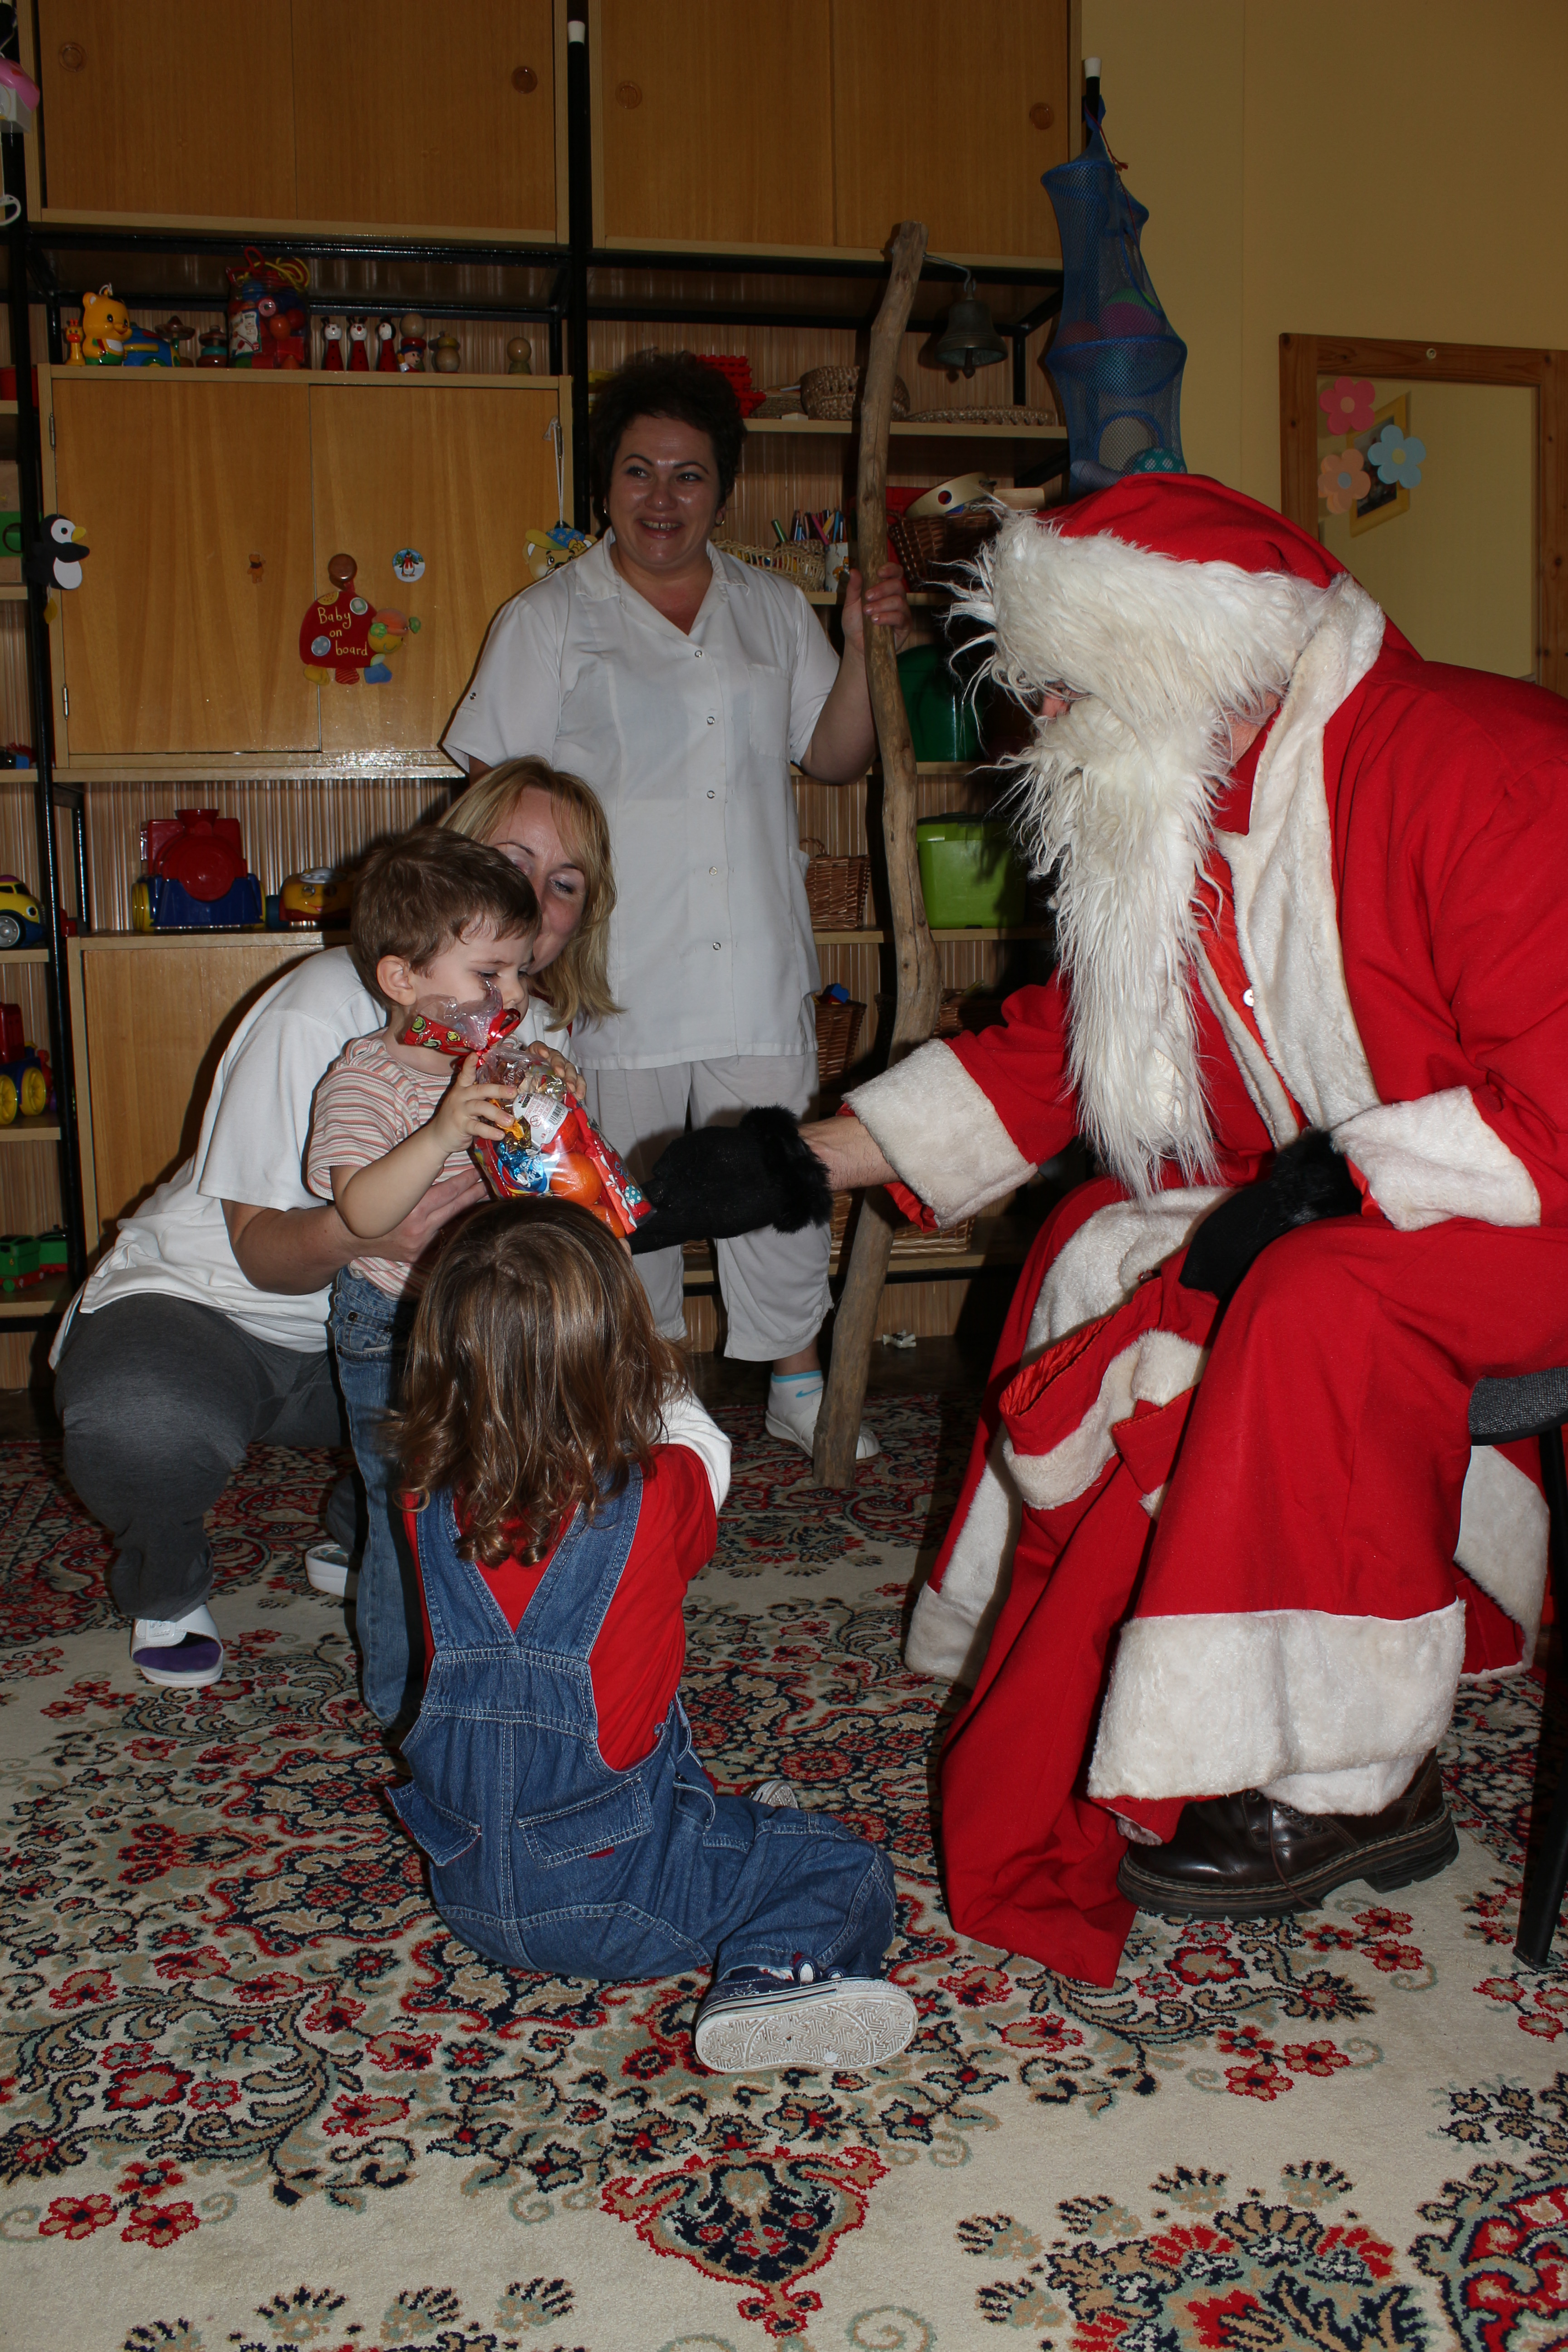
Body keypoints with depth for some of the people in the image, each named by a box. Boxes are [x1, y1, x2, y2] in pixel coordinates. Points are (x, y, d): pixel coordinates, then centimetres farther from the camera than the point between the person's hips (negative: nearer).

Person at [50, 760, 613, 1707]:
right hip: (205, 1305, -5)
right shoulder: (327, 1009, -21)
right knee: (143, 1428, -37)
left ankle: (363, 1541, 10)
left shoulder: (536, 1035, -3)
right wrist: (356, 1229, -43)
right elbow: (261, 1248, -20)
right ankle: (165, 1588, 1)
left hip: (371, 1332, 5)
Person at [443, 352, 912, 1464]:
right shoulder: (547, 621, 2)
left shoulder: (775, 609, 12)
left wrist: (862, 650, -1)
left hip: (758, 967, 2)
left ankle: (798, 1380, 26)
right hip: (612, 976, -2)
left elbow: (836, 755, 14)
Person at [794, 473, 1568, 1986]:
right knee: (1101, 1262, -5)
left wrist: (1326, 1183, -28)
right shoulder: (1186, 813, 4)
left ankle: (1341, 1783, -15)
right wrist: (807, 1160, 3)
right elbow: (1059, 1048, 8)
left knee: (1328, 1306, -32)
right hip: (1324, 1204, 8)